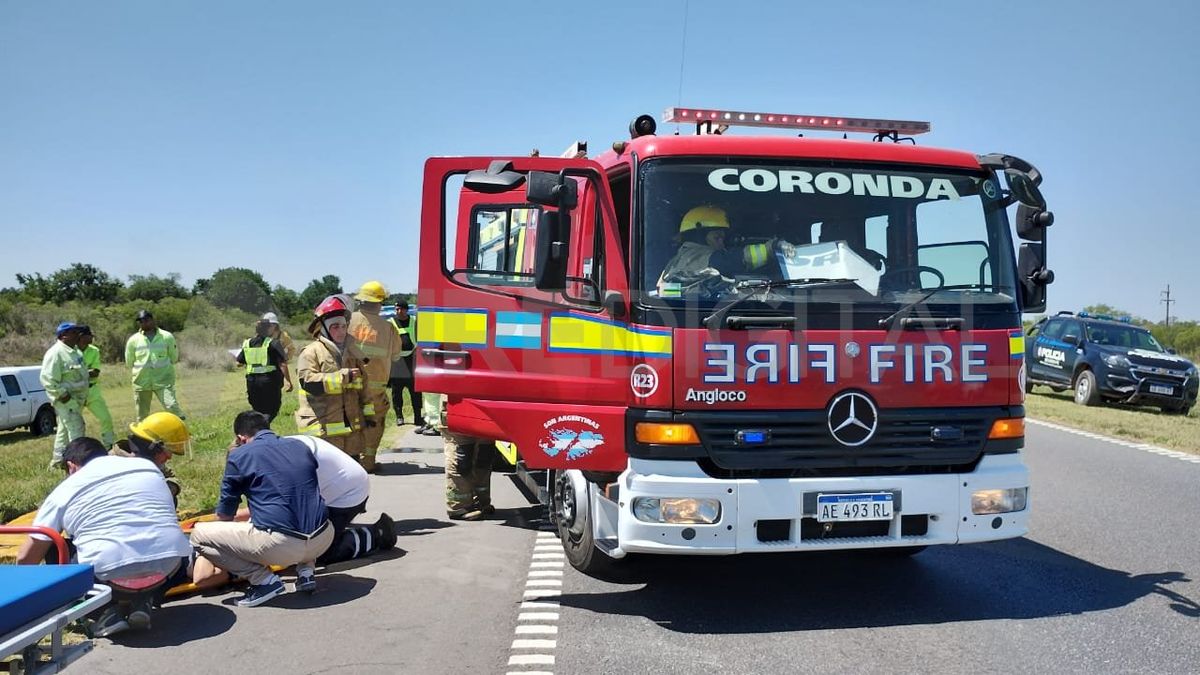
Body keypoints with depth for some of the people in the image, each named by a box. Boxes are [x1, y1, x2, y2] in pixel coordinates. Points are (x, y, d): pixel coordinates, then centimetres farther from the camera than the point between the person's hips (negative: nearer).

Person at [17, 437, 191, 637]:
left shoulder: (65, 490, 15)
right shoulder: (148, 466, 23)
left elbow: (25, 559, 16)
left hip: (111, 573, -3)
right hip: (168, 564, 3)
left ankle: (111, 609, 6)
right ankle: (140, 603, 13)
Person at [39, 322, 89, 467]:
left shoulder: (74, 351, 13)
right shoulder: (56, 353, -18)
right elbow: (48, 379, -23)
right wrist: (62, 395, -23)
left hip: (76, 399, 10)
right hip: (66, 400, -10)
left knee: (65, 430, 17)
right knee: (76, 429, -11)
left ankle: (58, 459, 27)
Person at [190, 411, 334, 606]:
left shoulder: (239, 456, 3)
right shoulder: (299, 446, 17)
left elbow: (225, 515, 12)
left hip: (281, 546, -5)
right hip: (324, 540, 6)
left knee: (199, 535, 9)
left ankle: (264, 580, 1)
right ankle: (306, 570, 18)